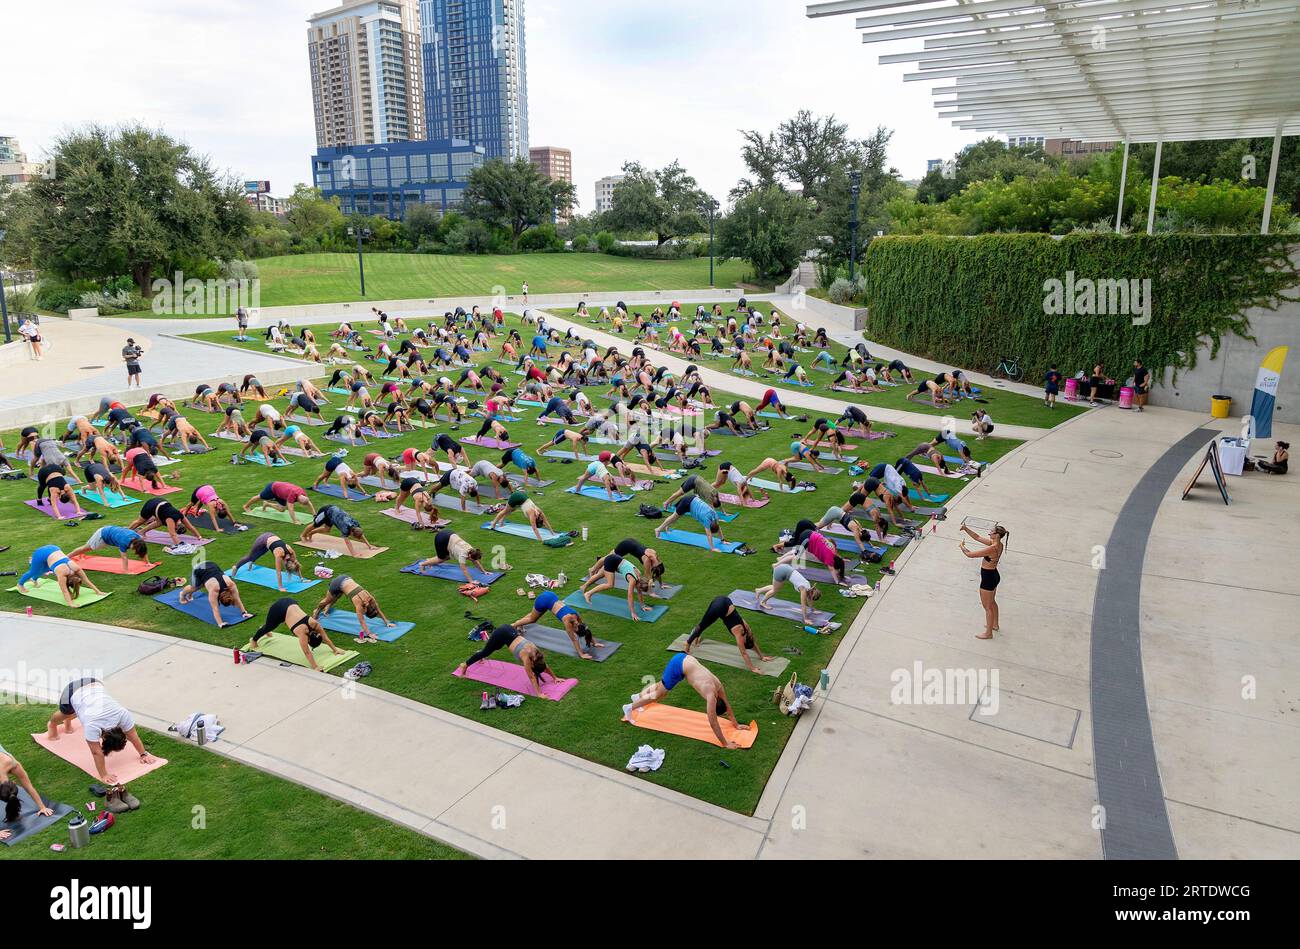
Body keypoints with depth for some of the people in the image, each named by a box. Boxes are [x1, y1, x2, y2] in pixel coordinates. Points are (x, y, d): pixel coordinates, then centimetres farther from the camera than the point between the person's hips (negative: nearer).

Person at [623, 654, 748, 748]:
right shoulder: (711, 696, -21)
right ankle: (630, 708, 20)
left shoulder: (718, 686, -1)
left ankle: (638, 697, 50)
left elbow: (727, 706, 17)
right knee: (659, 694, 7)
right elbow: (713, 723, -20)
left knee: (661, 685, 29)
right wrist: (725, 744, -15)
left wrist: (736, 725, 23)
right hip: (679, 664, -8)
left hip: (685, 659, 8)